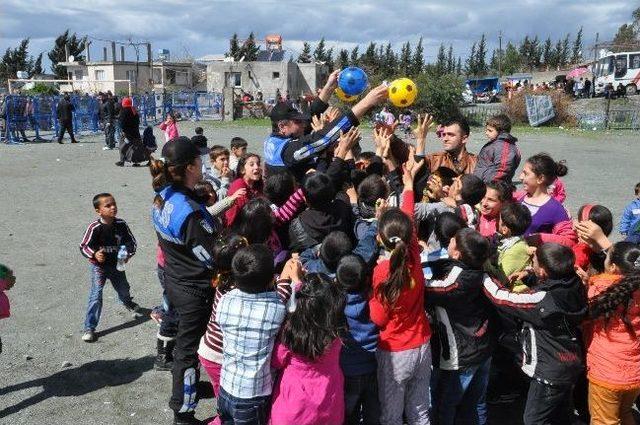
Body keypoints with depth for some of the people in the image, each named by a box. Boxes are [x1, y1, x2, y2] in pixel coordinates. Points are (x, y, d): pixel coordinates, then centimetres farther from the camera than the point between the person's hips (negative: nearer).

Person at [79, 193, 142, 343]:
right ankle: (89, 328, -1)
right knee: (96, 296, -12)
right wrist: (94, 254, -34)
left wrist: (129, 253, -20)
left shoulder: (121, 224, -13)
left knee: (124, 290, 23)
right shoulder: (94, 227, -23)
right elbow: (84, 246, -16)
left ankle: (129, 304, 58)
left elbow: (131, 242, -2)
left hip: (117, 265, 4)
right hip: (98, 266, -4)